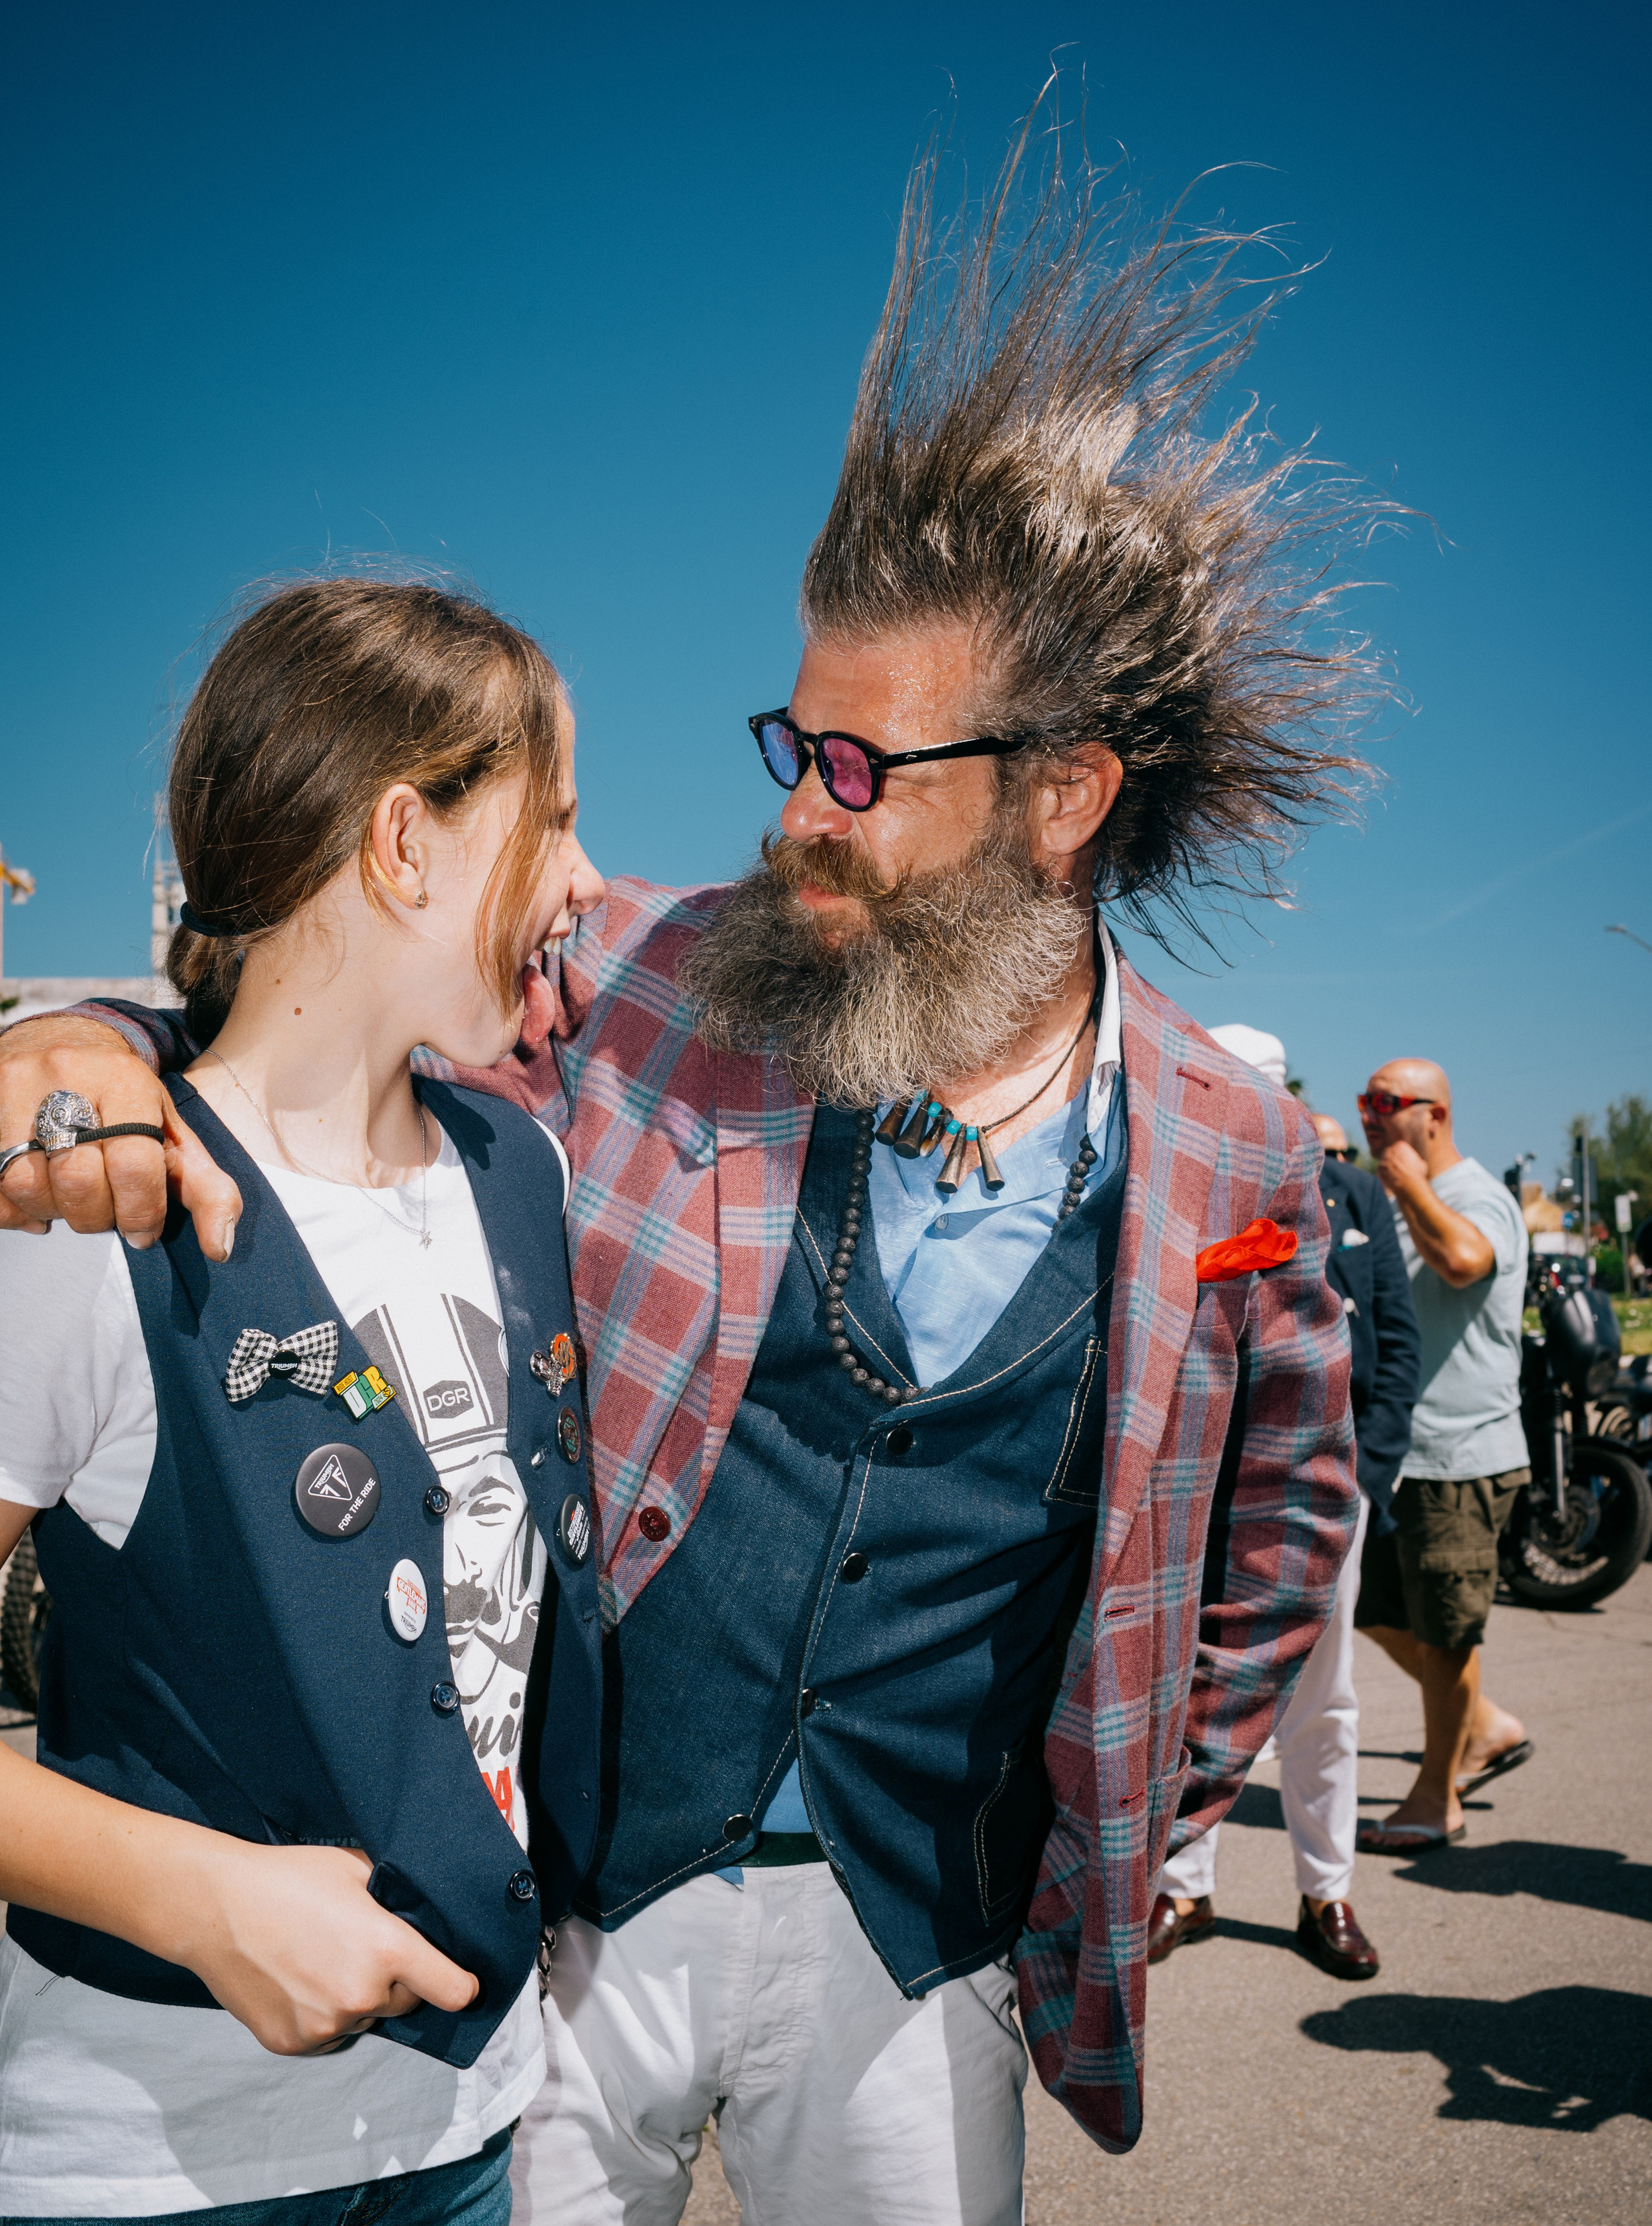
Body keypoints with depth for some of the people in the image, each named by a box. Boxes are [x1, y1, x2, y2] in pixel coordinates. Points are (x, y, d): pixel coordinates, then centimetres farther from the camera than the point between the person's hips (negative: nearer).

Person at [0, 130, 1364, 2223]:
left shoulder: (1233, 1154, -7)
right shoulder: (643, 986, -10)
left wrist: (1132, 1828, 8)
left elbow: (1282, 1511, 9)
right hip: (557, 1903, 0)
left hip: (917, 1964, 1)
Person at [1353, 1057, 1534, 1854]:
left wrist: (1407, 1178, -24)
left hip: (1459, 1457, -9)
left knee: (1444, 1632, 2)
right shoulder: (1386, 1204, 15)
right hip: (1391, 1450, 9)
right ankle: (1486, 1728, 33)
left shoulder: (1481, 1198, -13)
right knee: (1377, 1610, 16)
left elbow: (1461, 1258, -37)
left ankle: (1437, 1797, 16)